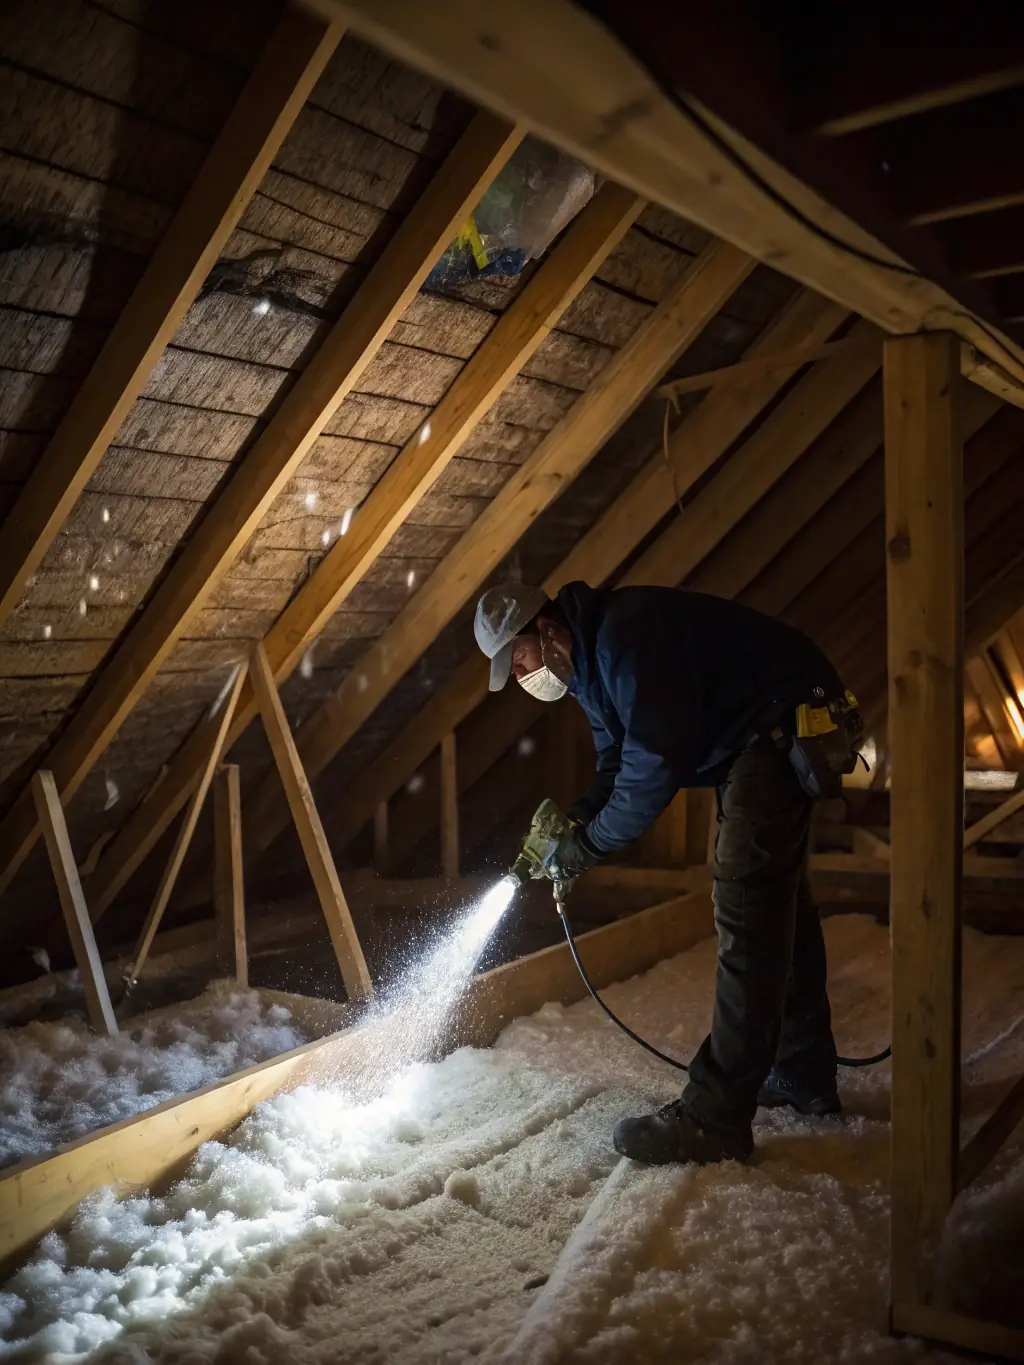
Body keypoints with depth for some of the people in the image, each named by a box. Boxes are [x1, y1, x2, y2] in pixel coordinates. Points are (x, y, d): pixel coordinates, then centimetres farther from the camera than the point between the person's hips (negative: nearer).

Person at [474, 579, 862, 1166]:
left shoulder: (625, 633, -25)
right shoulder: (590, 660, 9)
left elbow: (657, 761, -28)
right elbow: (620, 761, 15)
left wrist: (592, 842, -17)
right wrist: (574, 822, -2)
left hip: (786, 725, -11)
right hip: (765, 739, 11)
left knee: (747, 911, -15)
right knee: (780, 902, 17)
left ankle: (716, 1117, -14)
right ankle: (803, 1076, 30)